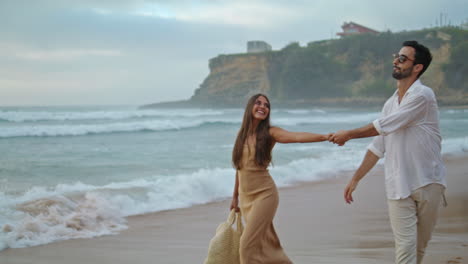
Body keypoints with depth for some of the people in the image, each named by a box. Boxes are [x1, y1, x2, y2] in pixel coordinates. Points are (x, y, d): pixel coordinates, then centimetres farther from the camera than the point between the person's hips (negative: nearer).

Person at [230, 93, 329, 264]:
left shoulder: (269, 133, -8)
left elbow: (297, 137, -25)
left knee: (248, 245, -9)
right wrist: (235, 196, 18)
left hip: (265, 194, -5)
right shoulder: (242, 134, 6)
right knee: (266, 244, 10)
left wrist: (325, 136, -40)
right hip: (246, 197, 5)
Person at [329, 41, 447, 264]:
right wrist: (355, 179, 15)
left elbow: (383, 126, -13)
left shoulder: (422, 95, -10)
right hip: (399, 187, 5)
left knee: (420, 246, 6)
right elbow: (378, 146, 17)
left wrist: (348, 135, -1)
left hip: (428, 182, -4)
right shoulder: (391, 103, 13)